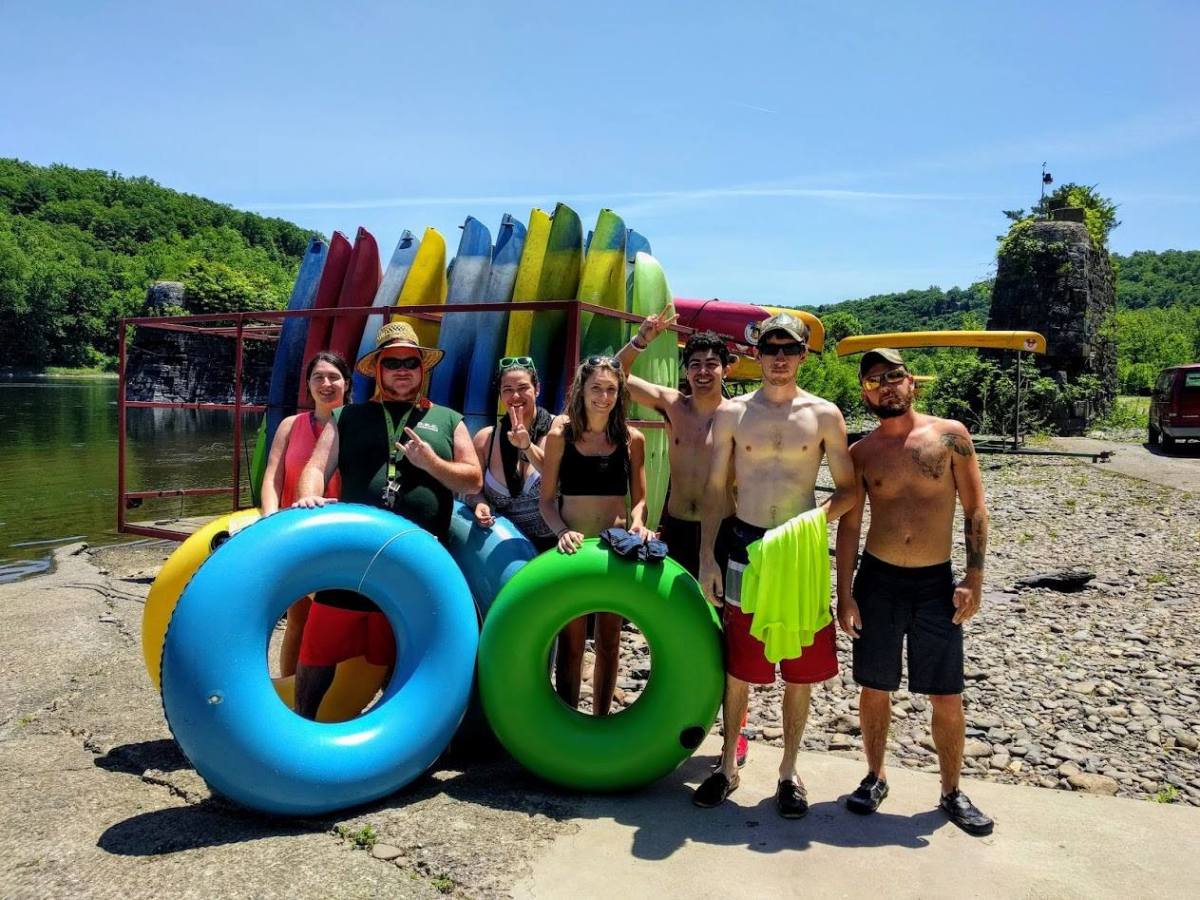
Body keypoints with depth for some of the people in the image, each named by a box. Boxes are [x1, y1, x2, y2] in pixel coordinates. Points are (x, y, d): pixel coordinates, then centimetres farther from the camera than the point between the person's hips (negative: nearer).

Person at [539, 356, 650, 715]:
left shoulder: (632, 439, 0)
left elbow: (639, 497, 5)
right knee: (571, 641, 3)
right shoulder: (561, 435, -4)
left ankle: (601, 720, 28)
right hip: (573, 548, -2)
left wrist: (637, 522, -16)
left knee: (609, 640, 13)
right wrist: (562, 531, -21)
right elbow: (547, 500, -4)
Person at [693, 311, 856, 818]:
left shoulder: (824, 415, 0)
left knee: (800, 671, 8)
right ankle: (727, 767, 26)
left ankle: (789, 772, 26)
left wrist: (818, 516, -17)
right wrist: (707, 560, 0)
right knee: (737, 667, 9)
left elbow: (849, 490, 4)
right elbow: (715, 491, 5)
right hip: (742, 548, 0)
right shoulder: (732, 413, 3)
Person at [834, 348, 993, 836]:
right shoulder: (862, 453, 1)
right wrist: (844, 595, -2)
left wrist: (974, 578, -7)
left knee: (947, 697, 6)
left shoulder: (949, 435, -3)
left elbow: (974, 509, -1)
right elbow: (848, 526, 3)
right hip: (877, 580, 1)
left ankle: (952, 792, 25)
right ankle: (875, 777, 30)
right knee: (874, 689, 10)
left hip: (937, 582, -1)